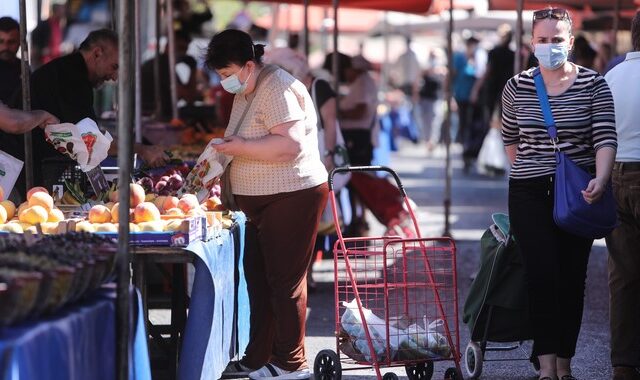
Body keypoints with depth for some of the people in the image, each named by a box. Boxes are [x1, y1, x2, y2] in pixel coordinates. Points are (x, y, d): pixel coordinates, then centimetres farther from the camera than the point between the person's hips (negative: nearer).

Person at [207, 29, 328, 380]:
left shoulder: (277, 89, -17)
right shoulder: (245, 92, 14)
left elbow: (290, 144, -28)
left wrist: (241, 147, -22)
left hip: (292, 197, -10)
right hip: (262, 202, 10)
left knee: (285, 282, -5)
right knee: (258, 280, 13)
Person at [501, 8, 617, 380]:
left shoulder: (593, 85, -3)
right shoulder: (517, 87, 3)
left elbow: (605, 138, -11)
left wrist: (600, 179, -27)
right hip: (530, 195, 0)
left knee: (572, 279, 3)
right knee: (542, 276, -10)